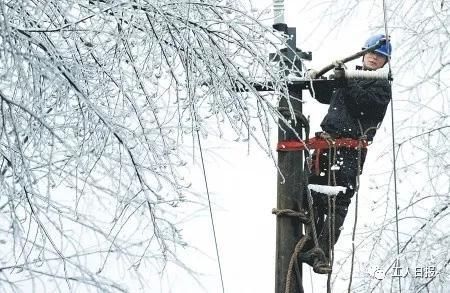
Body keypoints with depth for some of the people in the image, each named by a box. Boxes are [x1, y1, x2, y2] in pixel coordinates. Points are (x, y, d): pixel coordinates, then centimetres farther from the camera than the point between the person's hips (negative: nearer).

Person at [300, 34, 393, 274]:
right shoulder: (350, 76, 23)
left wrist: (347, 81, -17)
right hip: (327, 140, 6)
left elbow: (367, 103, -13)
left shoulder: (382, 85, 7)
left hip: (351, 148, -6)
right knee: (314, 196, 1)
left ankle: (322, 253, -17)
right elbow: (325, 96, 31)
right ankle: (311, 247, 6)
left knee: (337, 202, -12)